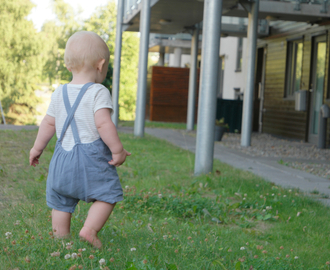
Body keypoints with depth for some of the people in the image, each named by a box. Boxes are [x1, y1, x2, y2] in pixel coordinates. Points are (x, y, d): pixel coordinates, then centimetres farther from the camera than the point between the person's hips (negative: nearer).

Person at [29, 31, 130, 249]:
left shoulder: (59, 93, 9)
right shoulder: (99, 92, -10)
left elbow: (48, 124, 14)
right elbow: (103, 124, -20)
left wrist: (37, 148, 26)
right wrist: (118, 150, -13)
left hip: (63, 156, 6)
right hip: (92, 157, -6)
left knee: (61, 200, 15)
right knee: (107, 194, 4)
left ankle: (60, 236, 18)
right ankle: (90, 229, -10)